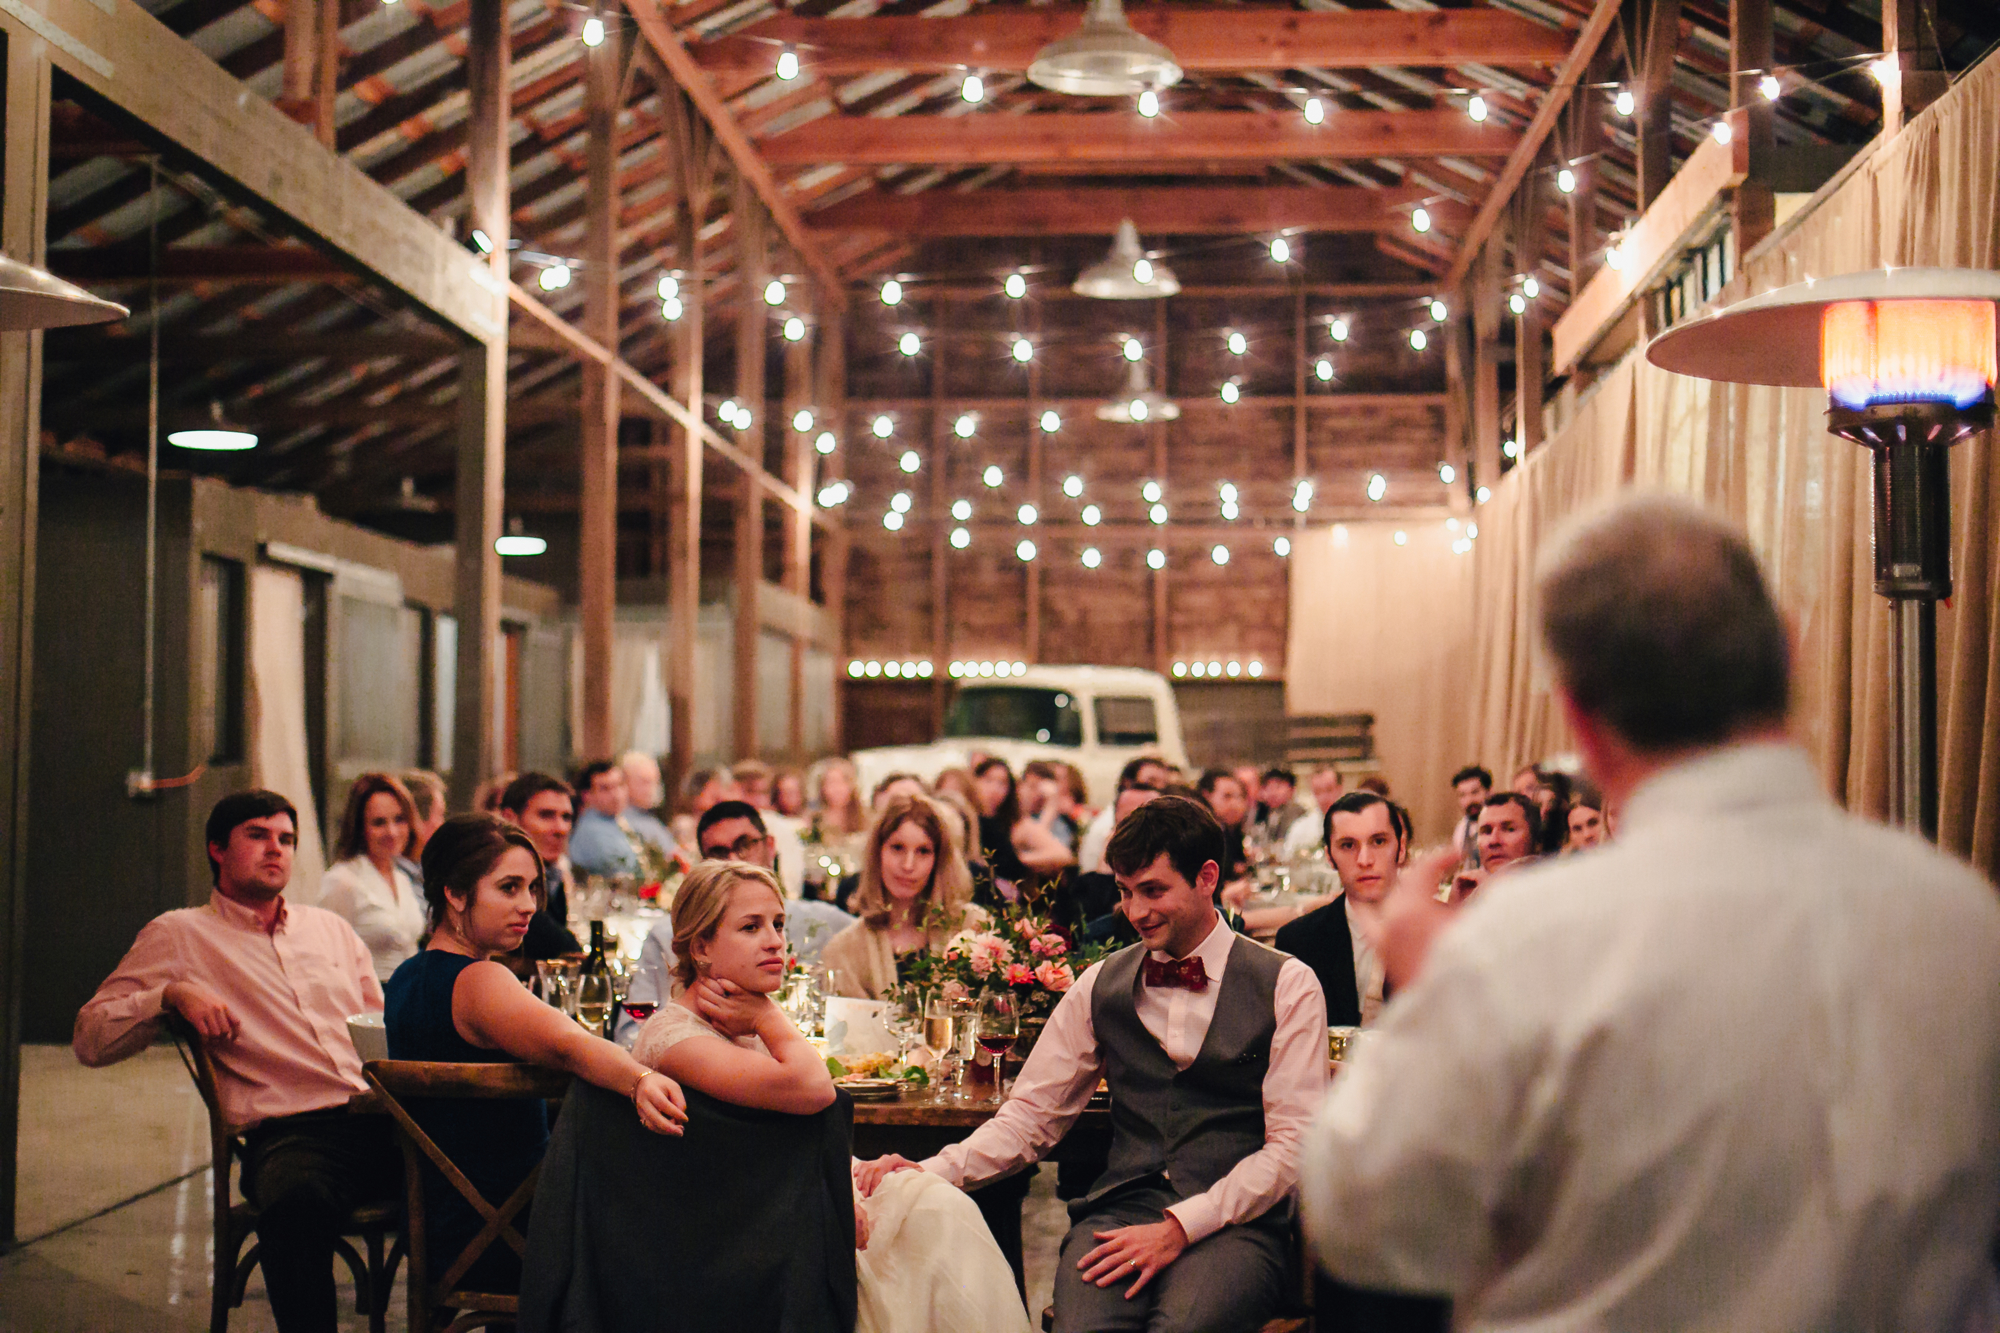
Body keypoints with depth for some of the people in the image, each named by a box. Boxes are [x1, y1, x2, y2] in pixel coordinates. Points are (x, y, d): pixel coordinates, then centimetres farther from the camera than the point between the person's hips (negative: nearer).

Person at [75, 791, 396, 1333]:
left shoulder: (331, 928, 27)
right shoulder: (178, 934, 14)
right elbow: (90, 1039, 8)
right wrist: (172, 994, -9)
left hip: (382, 1119, 4)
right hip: (290, 1132, -4)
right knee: (298, 1199, -41)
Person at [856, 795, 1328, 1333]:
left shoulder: (1286, 984, 3)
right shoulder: (1100, 985, 15)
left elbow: (1291, 1145, -2)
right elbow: (1030, 1117, 13)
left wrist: (1179, 1227, -14)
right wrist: (930, 1173, -5)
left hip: (1235, 1223, -2)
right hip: (1120, 1206, 3)